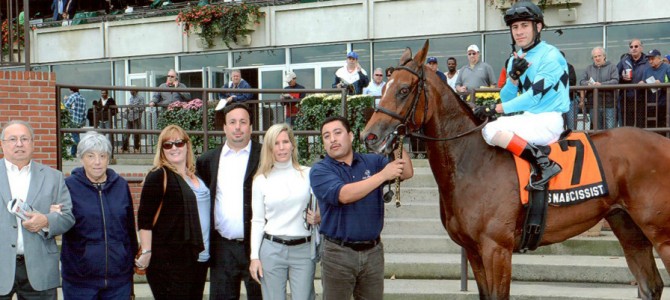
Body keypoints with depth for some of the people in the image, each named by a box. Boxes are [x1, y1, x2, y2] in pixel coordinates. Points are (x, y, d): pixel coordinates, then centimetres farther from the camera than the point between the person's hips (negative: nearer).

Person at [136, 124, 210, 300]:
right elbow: (145, 219, -11)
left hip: (199, 257, 7)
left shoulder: (196, 175, 14)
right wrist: (146, 253, -16)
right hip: (170, 260, -7)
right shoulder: (159, 176, -7)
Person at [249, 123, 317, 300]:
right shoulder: (261, 180, 4)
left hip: (303, 249, 0)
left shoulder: (308, 174, 4)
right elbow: (257, 221, 6)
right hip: (272, 249, 0)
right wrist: (254, 256, 1)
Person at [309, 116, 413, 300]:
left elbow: (407, 173, -6)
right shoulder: (320, 171, -6)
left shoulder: (372, 162, 6)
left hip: (373, 251, 3)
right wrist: (383, 175, -23)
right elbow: (344, 195, -23)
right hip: (338, 253, -3)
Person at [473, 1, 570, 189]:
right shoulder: (517, 59, 12)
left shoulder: (550, 56, -12)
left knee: (491, 130, -26)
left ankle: (543, 163, -24)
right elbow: (506, 99, 10)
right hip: (530, 119, 9)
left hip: (549, 121, -9)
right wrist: (514, 76, -10)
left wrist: (495, 109, -23)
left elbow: (534, 95, -20)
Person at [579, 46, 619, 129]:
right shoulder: (589, 68, 18)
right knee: (597, 129, 7)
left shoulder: (612, 67, 7)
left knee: (610, 128, -7)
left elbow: (615, 81, -7)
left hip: (609, 105, -3)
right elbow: (581, 82, 7)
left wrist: (601, 84, -20)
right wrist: (589, 84, -15)